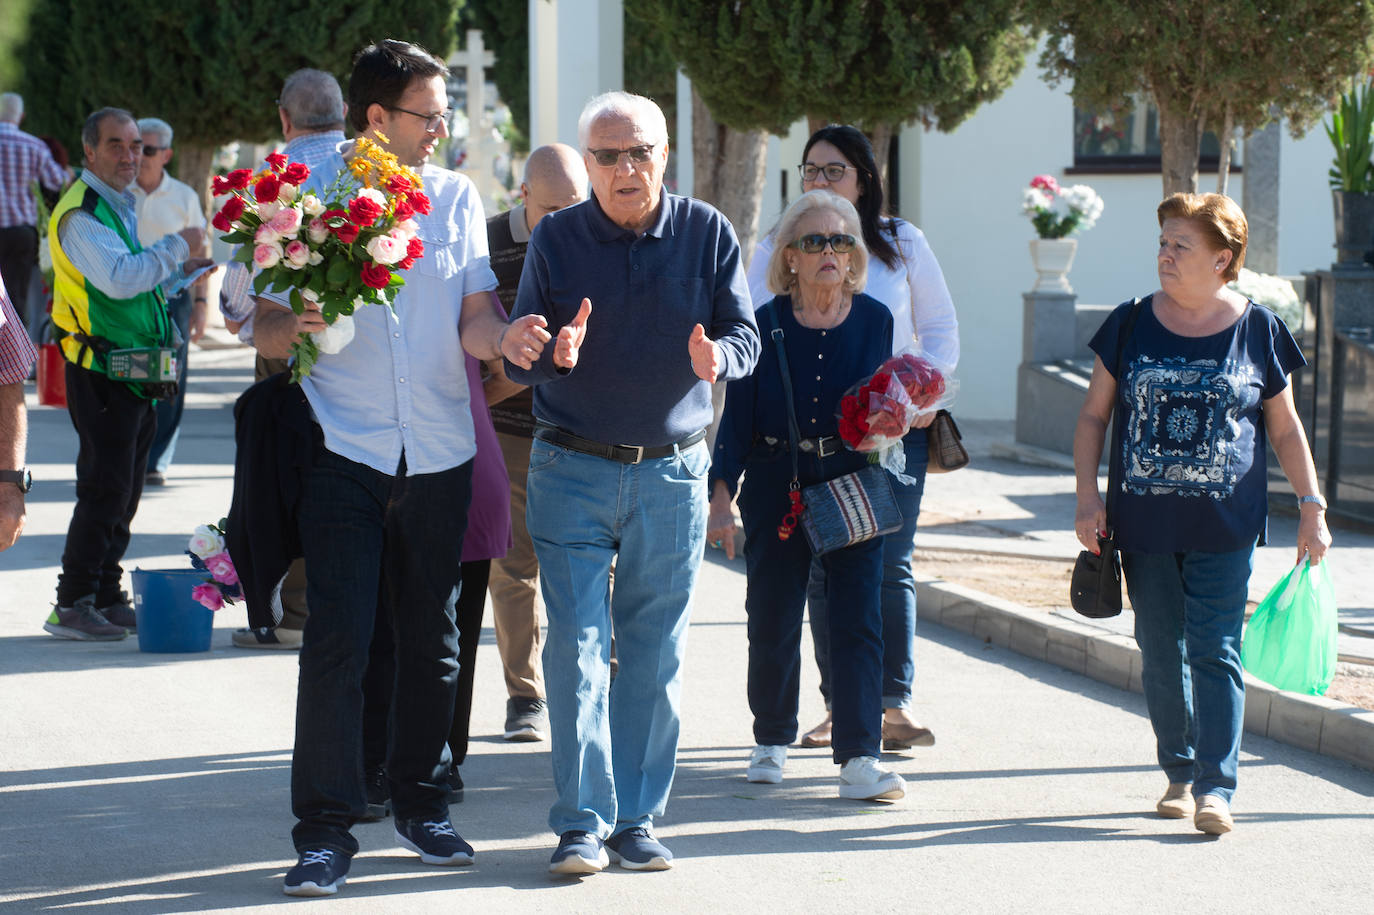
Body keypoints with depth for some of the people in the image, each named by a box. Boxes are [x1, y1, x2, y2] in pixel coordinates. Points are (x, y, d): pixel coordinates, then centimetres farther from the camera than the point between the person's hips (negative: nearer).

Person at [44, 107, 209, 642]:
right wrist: (177, 247, -19)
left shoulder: (119, 206, 18)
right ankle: (71, 607, -6)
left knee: (122, 491, 13)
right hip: (102, 372, -10)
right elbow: (118, 279, -28)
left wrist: (180, 270, 14)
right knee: (104, 488, -10)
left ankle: (106, 598, 20)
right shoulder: (82, 212, -15)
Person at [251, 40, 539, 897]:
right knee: (338, 637, -10)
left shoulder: (456, 197, 7)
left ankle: (422, 802, 24)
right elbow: (266, 331, -3)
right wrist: (299, 323, -25)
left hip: (439, 448, 4)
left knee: (432, 636, 10)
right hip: (345, 448, -4)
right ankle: (327, 827, -5)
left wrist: (506, 335, -20)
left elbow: (473, 318, 2)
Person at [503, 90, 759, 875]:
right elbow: (517, 358, 0)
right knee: (576, 649, -6)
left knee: (654, 657, 5)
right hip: (573, 471, -1)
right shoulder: (555, 238, 1)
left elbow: (746, 337, -2)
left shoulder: (708, 234, 2)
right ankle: (582, 823, -1)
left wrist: (715, 357, -25)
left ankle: (636, 818, 14)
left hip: (672, 475, 1)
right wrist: (555, 353, -23)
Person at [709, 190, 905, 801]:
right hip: (776, 486, 0)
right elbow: (738, 415, -2)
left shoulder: (874, 320, 1)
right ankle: (772, 740, 24)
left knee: (857, 621, -8)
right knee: (773, 620, 5)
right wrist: (721, 496, -9)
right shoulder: (766, 324, -3)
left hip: (851, 485, 0)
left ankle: (859, 759, -10)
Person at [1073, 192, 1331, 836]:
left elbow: (1285, 428, 8)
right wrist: (1087, 497, 0)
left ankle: (1215, 787, -11)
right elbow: (1093, 415, 9)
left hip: (1225, 528, -2)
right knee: (1162, 655, 8)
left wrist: (1311, 506, 4)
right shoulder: (1131, 326, 5)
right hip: (1144, 524, 2)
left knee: (1215, 652, -9)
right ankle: (1178, 774, 22)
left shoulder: (1257, 331, 1)